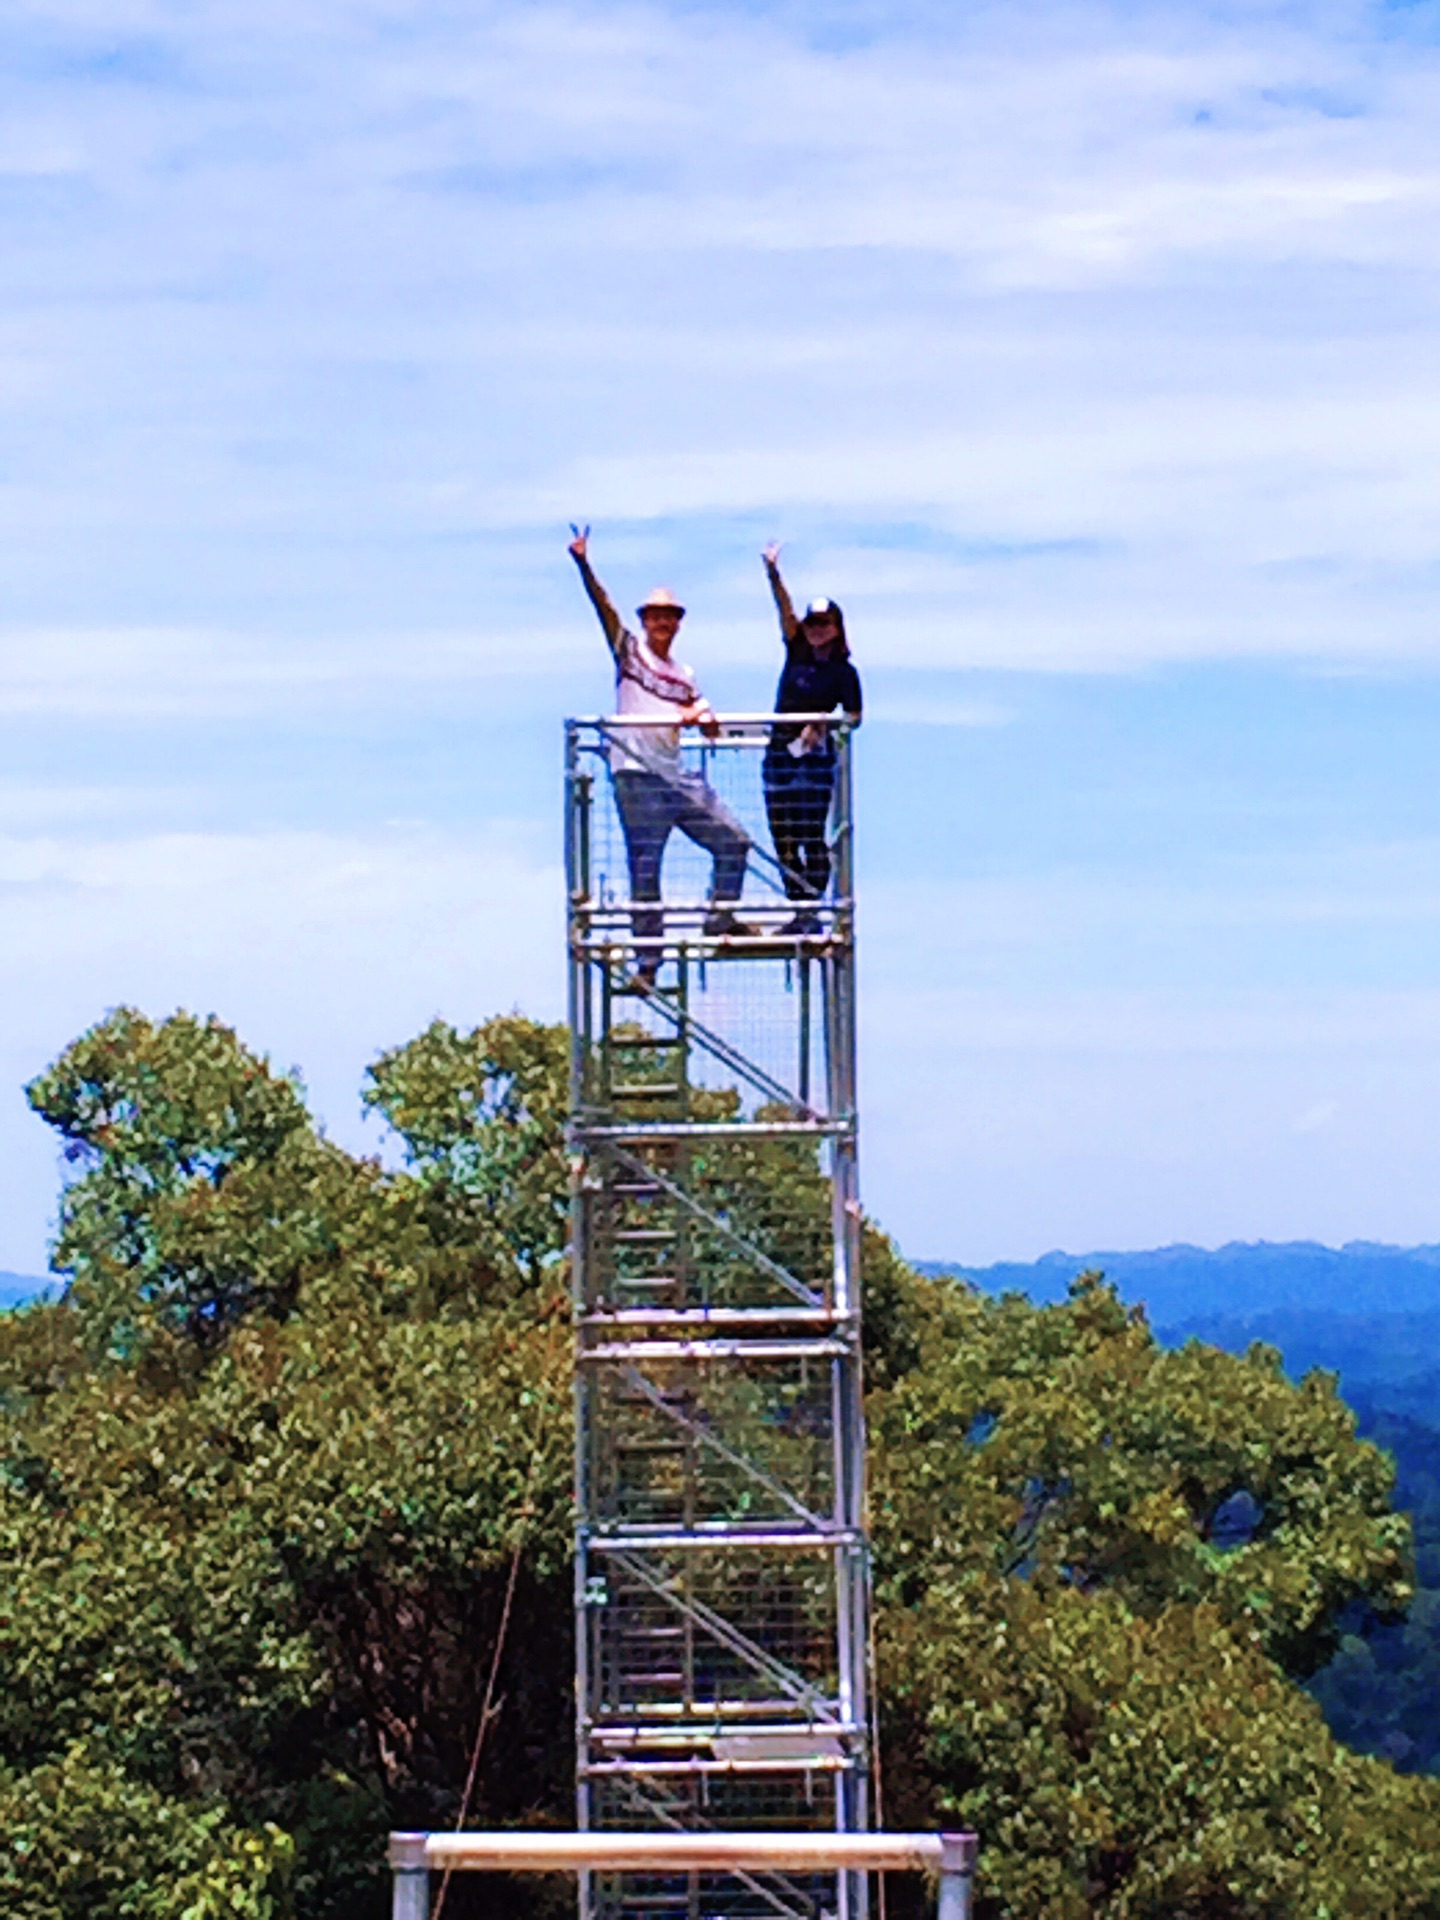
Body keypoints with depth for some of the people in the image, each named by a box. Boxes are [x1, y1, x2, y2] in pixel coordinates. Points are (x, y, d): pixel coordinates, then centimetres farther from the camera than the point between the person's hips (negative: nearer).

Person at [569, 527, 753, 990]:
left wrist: (700, 718, -6)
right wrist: (584, 565, -19)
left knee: (733, 841, 0)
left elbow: (710, 725, 18)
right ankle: (648, 962, -2)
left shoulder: (684, 676, 20)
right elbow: (604, 608, -5)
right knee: (644, 869, -5)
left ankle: (720, 920, 16)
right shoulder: (629, 651, 8)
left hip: (678, 776, 5)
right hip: (636, 776, -5)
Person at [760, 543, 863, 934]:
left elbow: (854, 717, -5)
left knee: (811, 836, -7)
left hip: (814, 757, -5)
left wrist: (822, 725, -21)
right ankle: (800, 911, 10)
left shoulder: (843, 671, -2)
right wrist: (772, 572, -9)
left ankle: (813, 912, -5)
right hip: (780, 754, 5)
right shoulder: (797, 651, 8)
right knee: (783, 839, 5)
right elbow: (784, 607, 1)